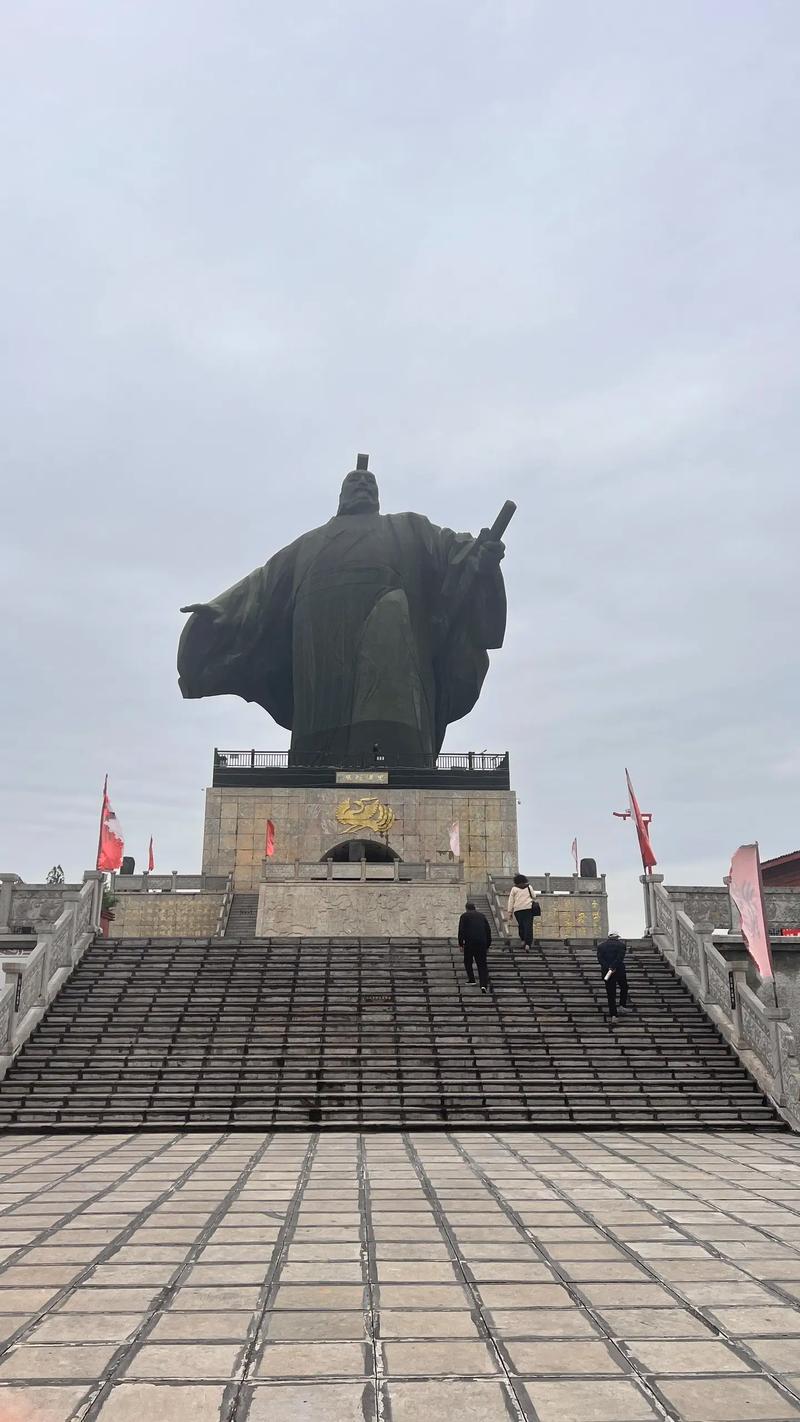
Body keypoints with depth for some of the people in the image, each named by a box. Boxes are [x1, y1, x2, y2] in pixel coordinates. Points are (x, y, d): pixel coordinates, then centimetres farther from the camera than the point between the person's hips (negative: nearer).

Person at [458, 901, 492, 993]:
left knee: (468, 961, 19)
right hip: (482, 942, 3)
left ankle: (471, 979, 15)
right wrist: (488, 945, 21)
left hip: (469, 941, -3)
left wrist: (460, 943, 2)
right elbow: (488, 930, 18)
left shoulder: (464, 916, 8)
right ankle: (483, 985, -11)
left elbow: (461, 930, -2)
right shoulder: (482, 915, 20)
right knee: (482, 964, 2)